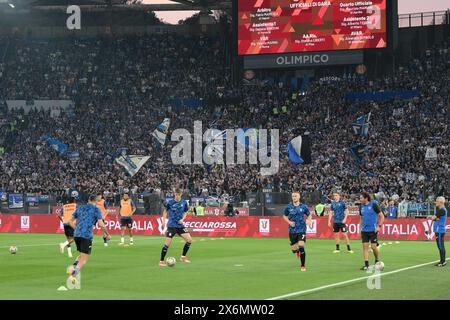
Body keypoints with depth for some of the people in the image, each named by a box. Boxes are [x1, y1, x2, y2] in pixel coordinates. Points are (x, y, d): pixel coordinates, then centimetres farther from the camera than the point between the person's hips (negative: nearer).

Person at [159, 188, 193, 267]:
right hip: (172, 225, -4)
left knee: (189, 240, -3)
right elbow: (165, 211, 6)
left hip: (180, 225, 4)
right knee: (167, 243, -10)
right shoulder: (170, 202, -7)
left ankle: (183, 257, 16)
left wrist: (182, 219, -4)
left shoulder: (184, 202, 1)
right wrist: (164, 220, -6)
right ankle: (161, 261, 1)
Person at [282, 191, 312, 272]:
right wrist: (289, 222, -5)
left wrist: (309, 220, -7)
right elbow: (284, 216, 13)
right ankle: (297, 252, 45)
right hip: (292, 231, 2)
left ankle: (303, 266, -4)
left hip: (301, 230, -2)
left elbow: (309, 215, 14)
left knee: (301, 247, -16)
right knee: (294, 249, 5)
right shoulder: (288, 207, 1)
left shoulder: (303, 207, 0)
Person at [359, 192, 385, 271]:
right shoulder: (361, 207, 8)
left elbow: (382, 216, -4)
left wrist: (379, 226, -13)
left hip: (373, 230, -5)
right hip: (364, 230, 5)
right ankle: (366, 265, -3)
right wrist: (360, 228, 14)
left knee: (374, 246, -6)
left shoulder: (373, 204, -7)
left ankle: (377, 261, 18)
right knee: (365, 246, -3)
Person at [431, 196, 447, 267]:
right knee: (440, 246, 13)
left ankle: (443, 262, -7)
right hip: (438, 230, 10)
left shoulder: (442, 210, -15)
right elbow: (433, 218, 12)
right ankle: (442, 261, 19)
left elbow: (433, 218, -17)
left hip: (440, 230, -10)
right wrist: (436, 218, -8)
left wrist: (434, 217, 4)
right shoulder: (439, 209, 17)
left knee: (441, 246, -9)